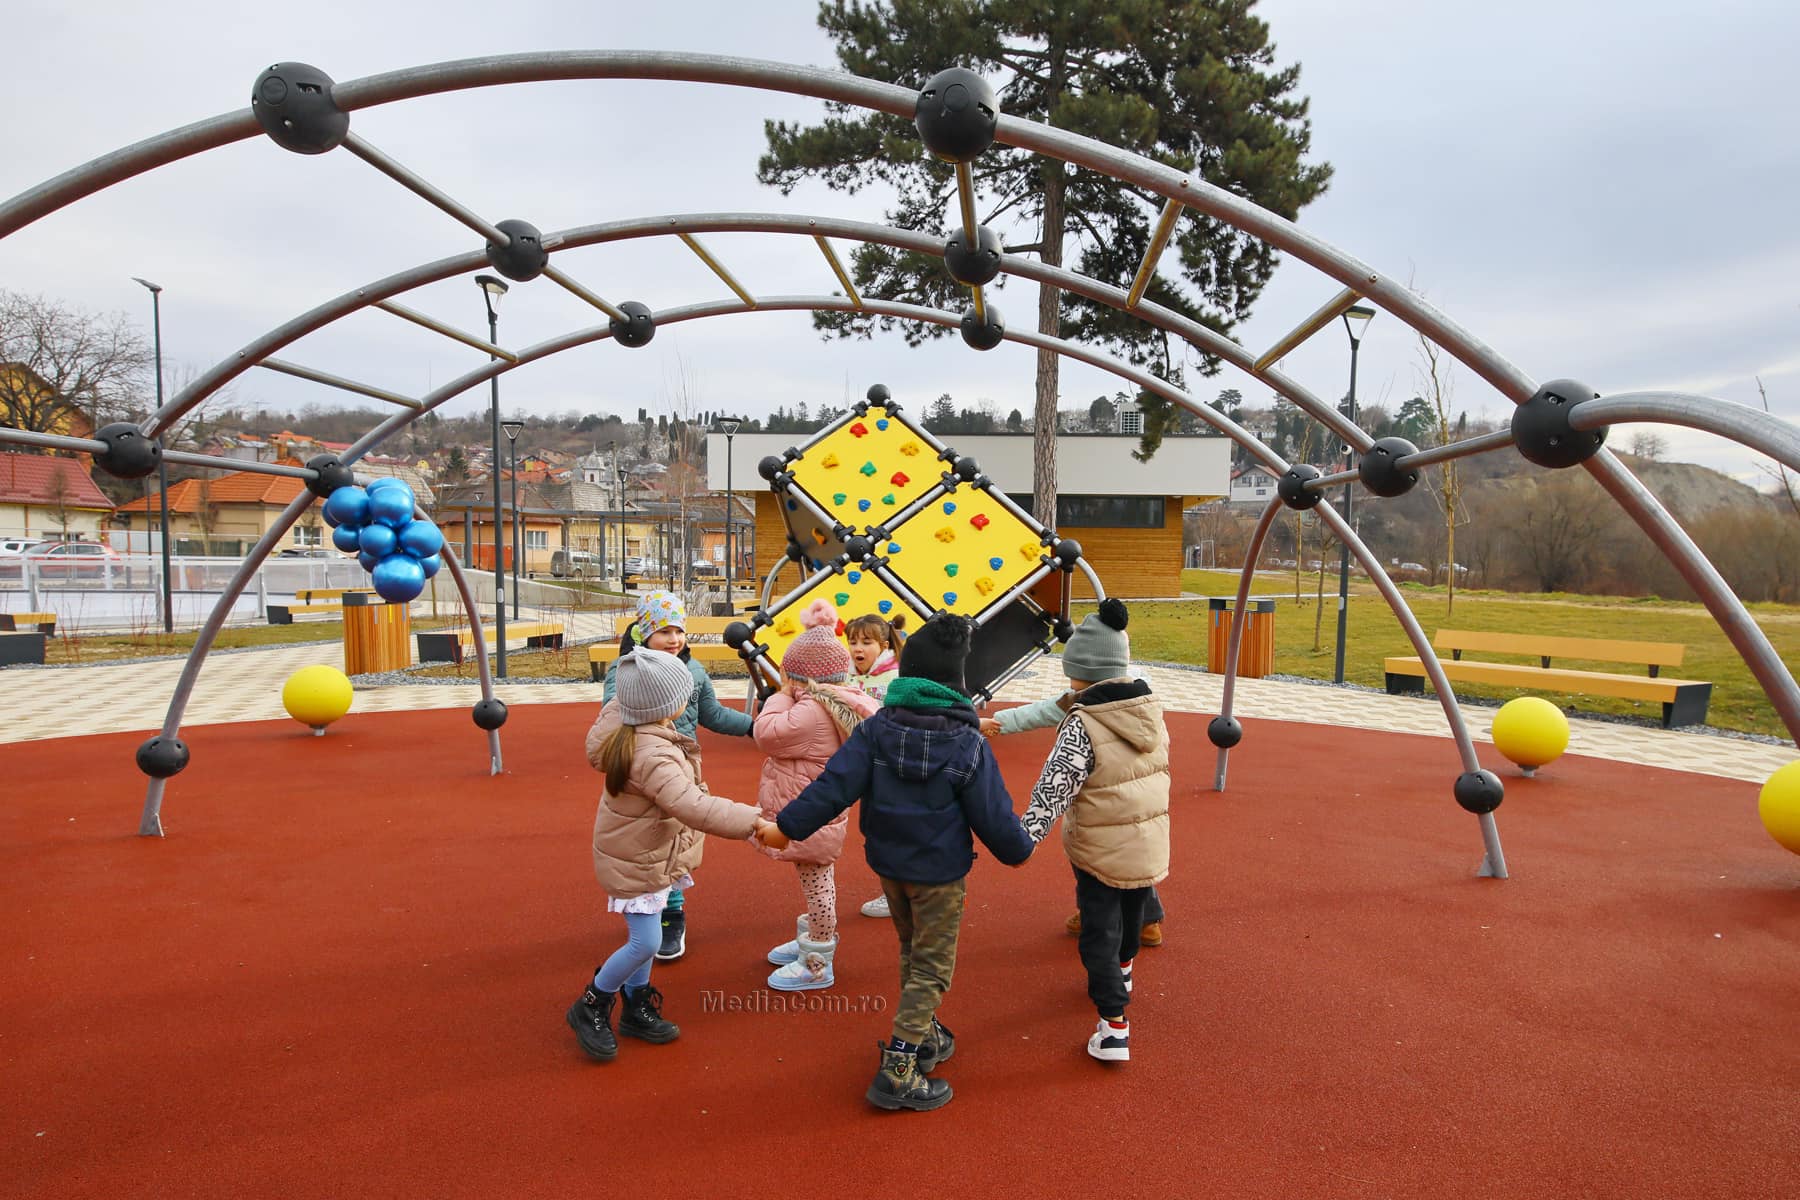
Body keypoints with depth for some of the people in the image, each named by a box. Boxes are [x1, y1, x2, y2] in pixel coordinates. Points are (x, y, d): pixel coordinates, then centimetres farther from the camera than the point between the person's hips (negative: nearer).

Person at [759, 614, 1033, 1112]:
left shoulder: (876, 729, -11)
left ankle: (926, 1038, 39)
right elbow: (993, 815, -11)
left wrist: (787, 826, -8)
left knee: (912, 951, 25)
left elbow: (834, 786, -16)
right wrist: (1017, 849, 8)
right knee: (932, 967, 8)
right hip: (939, 872, -4)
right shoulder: (968, 744, -17)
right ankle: (898, 1070, 5)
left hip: (887, 864, 4)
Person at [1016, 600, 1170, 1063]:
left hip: (1100, 850, -7)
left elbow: (1055, 787, -28)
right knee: (1132, 912, 28)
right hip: (1150, 843, 7)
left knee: (1100, 930, 5)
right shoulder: (1150, 708, -3)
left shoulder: (1082, 725, -23)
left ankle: (1114, 1025, 5)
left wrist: (1026, 837, -28)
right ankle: (1121, 974, 52)